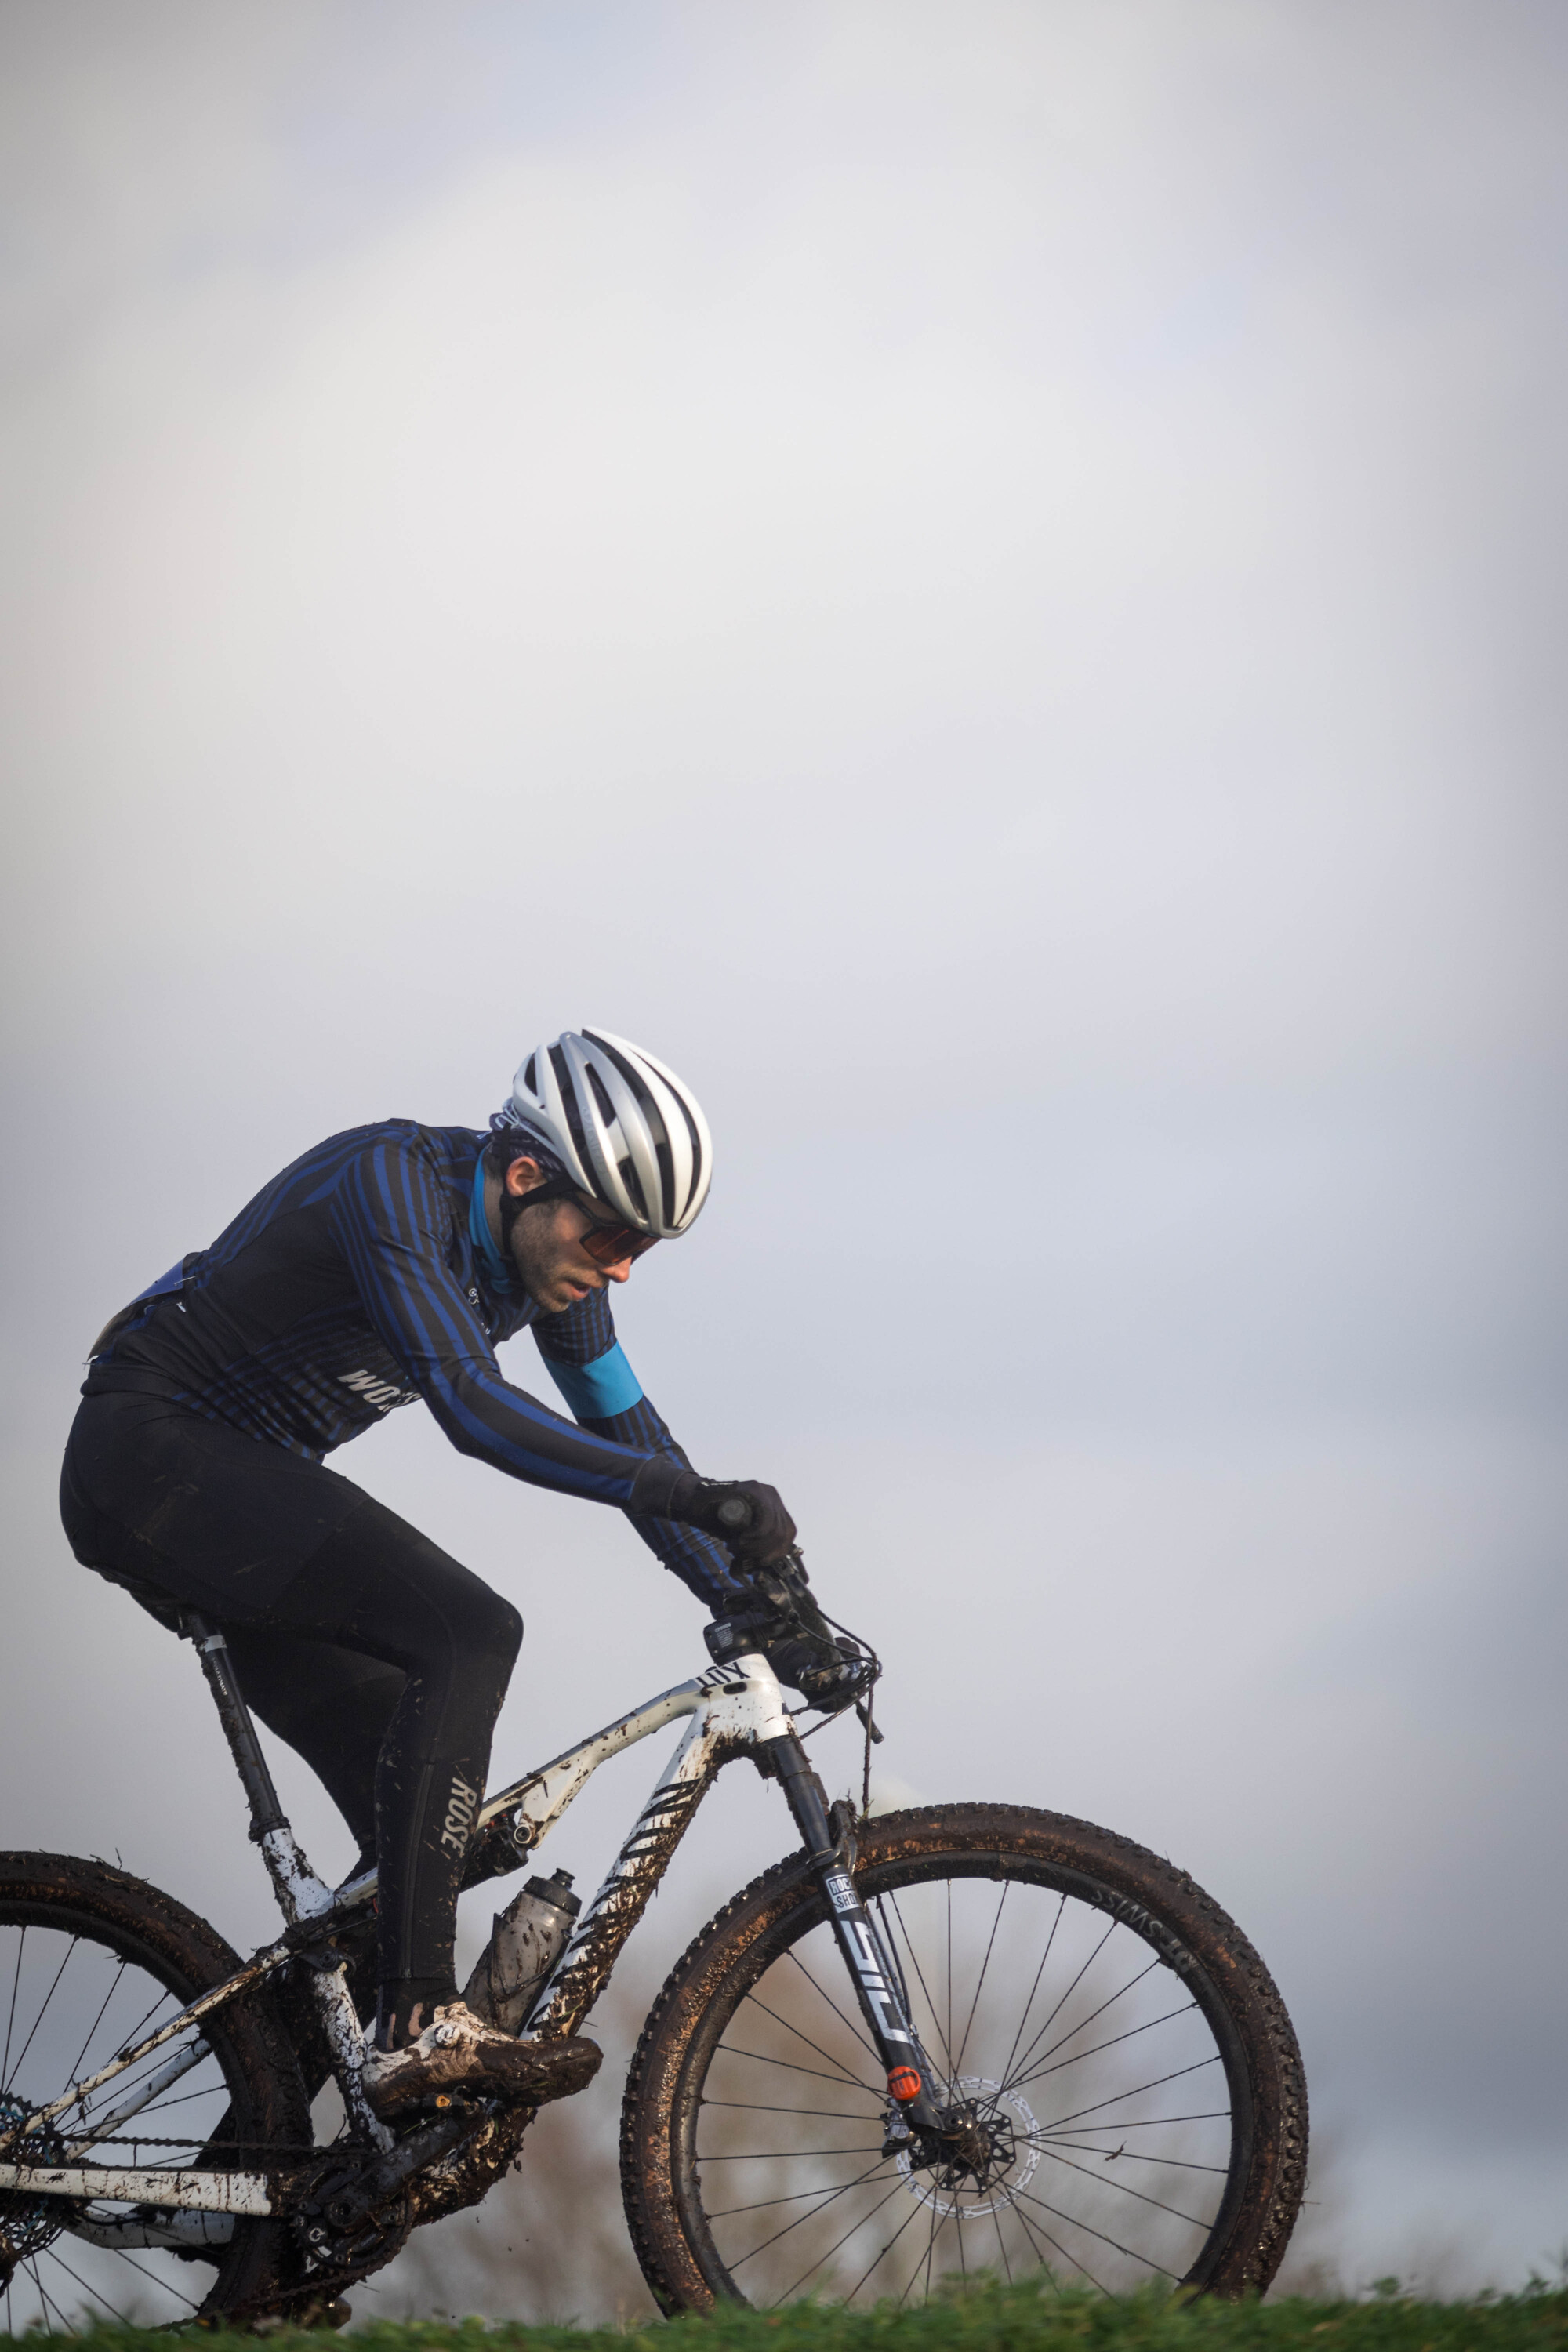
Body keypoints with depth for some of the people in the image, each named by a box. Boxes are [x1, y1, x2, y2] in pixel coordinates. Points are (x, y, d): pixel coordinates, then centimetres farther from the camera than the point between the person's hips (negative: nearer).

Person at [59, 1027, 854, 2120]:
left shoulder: (549, 1249, 1)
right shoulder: (393, 1182, -25)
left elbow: (627, 1434, 9)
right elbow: (473, 1406, -36)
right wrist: (699, 1498, -42)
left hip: (235, 1480, 9)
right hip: (148, 1450, -9)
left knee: (413, 1800, 3)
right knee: (467, 1634, -24)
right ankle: (420, 2024, -25)